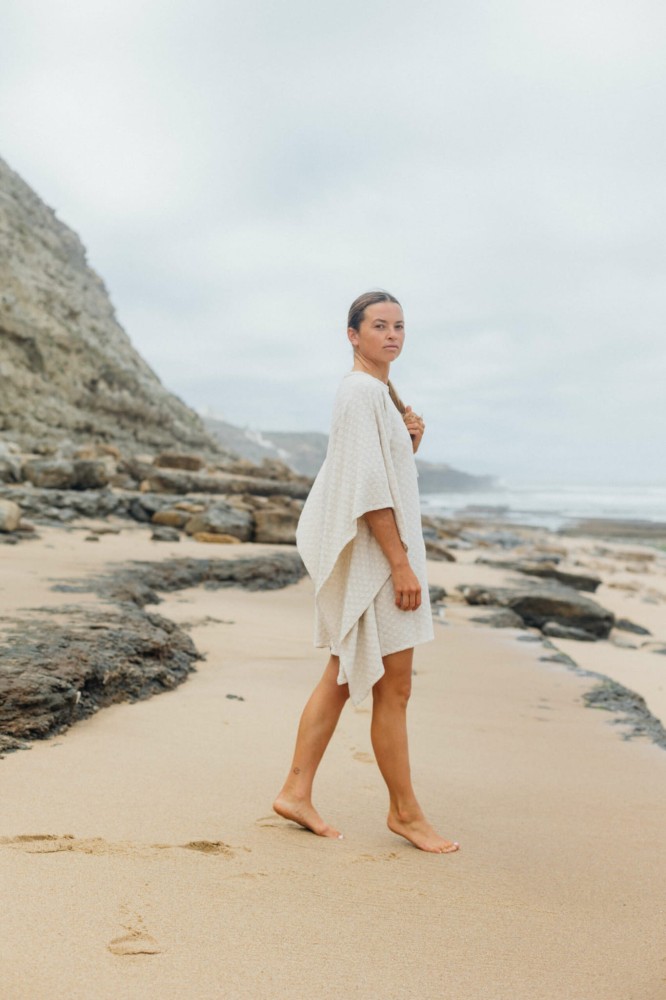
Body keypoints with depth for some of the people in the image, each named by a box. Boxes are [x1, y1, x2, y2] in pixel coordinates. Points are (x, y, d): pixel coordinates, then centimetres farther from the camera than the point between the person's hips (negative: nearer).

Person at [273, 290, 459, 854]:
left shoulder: (379, 393, 17)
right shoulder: (361, 390, -14)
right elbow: (367, 484, -21)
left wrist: (409, 443, 3)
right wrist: (402, 563, -22)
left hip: (378, 555, 10)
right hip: (374, 554, -10)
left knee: (343, 677, 13)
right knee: (394, 688, 0)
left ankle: (297, 791, 20)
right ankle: (405, 811, 13)